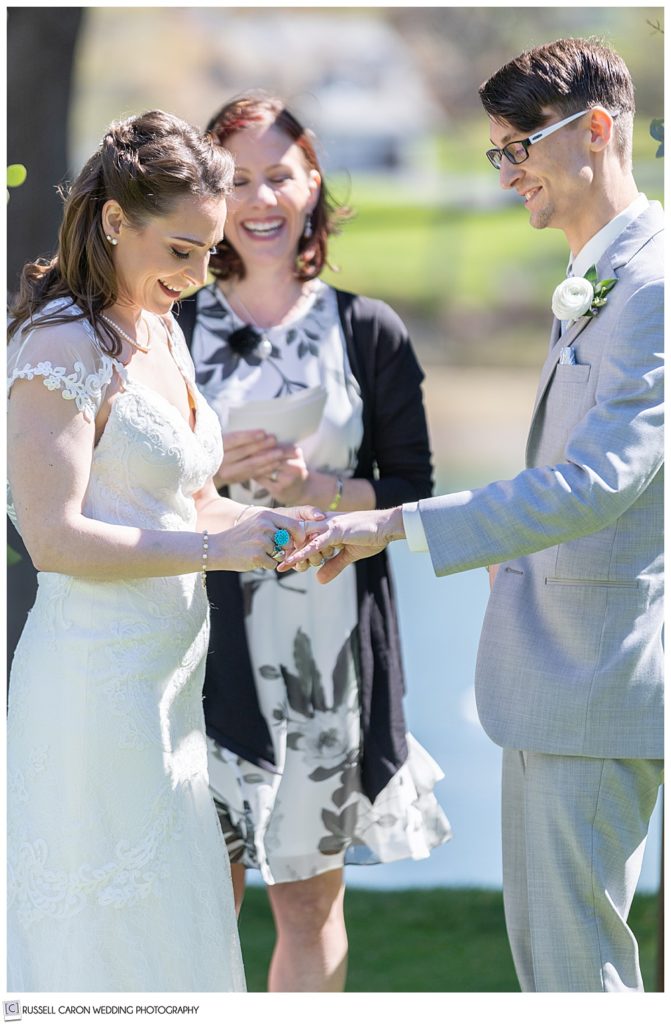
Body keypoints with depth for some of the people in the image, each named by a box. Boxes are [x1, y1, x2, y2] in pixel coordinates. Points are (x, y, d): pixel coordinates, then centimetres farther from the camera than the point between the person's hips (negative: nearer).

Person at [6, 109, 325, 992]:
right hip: (99, 679, -9)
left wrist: (274, 525, 0)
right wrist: (216, 548, -17)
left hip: (167, 678, 9)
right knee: (115, 937, -2)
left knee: (179, 930, 12)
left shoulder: (161, 331, 13)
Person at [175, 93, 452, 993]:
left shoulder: (369, 332, 5)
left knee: (310, 899, 7)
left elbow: (411, 490, 4)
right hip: (206, 639, -1)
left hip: (329, 644, 1)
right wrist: (212, 471, -12)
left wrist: (317, 489, -13)